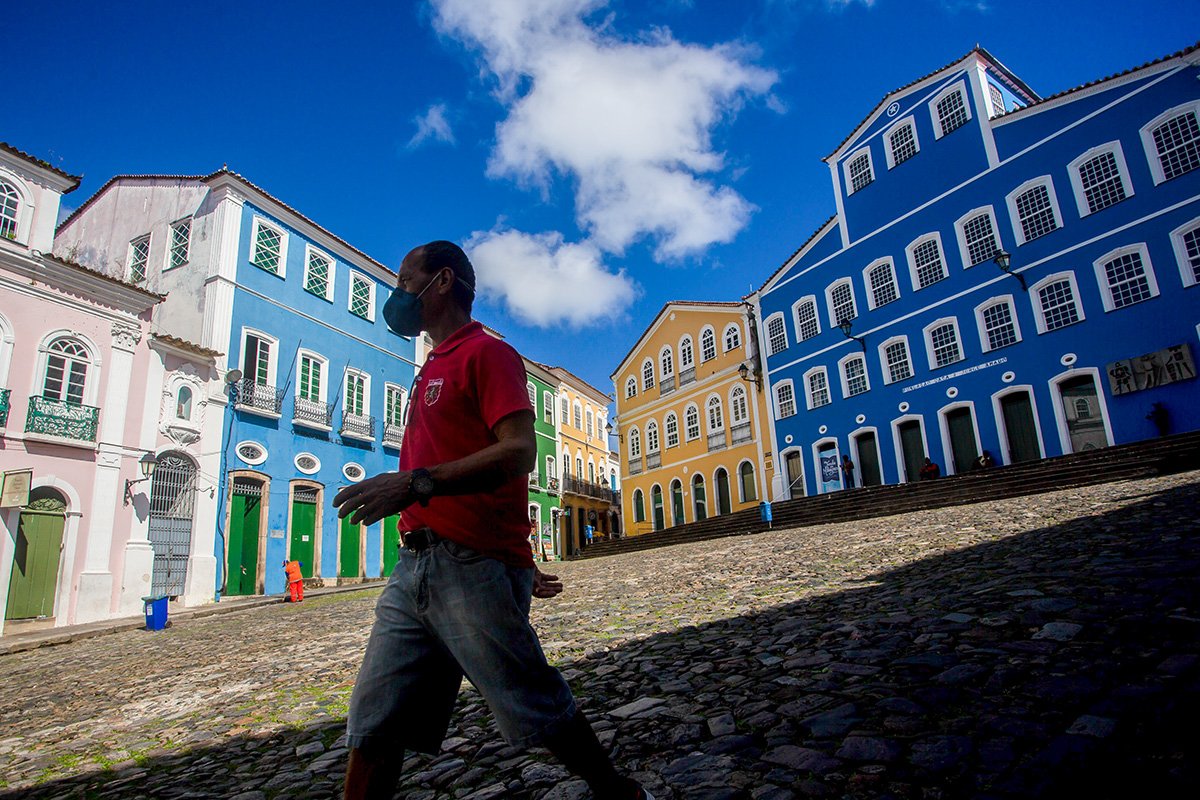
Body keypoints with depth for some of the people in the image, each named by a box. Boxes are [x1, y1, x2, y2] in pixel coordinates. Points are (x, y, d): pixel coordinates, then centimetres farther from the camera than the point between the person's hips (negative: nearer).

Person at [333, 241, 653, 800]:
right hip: (414, 567, 9)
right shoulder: (432, 371, 25)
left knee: (538, 710, 3)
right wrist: (521, 563, 26)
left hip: (472, 570, -8)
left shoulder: (486, 352, -3)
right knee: (372, 726, 8)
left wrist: (415, 483, -28)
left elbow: (518, 454, -17)